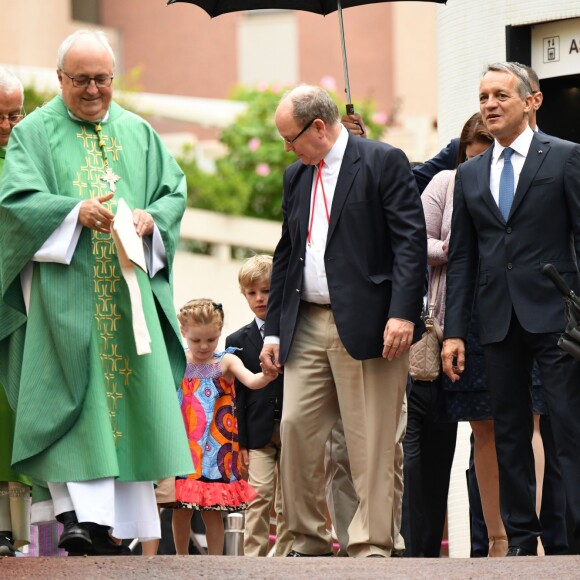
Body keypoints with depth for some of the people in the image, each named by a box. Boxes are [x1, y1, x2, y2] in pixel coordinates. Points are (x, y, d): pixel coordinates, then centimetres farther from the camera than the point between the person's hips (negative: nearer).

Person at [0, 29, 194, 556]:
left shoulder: (138, 133, 16)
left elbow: (175, 191, 14)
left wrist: (151, 218, -7)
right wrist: (75, 212, -21)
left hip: (128, 289, 4)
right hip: (63, 289, -4)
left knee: (128, 398, -1)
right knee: (72, 394, -13)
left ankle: (122, 522, 2)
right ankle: (83, 515, -19)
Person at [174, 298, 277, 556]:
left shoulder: (226, 362, -3)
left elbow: (251, 380, -21)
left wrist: (266, 376, -41)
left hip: (214, 448, -2)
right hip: (183, 446, 2)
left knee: (211, 511, 0)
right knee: (180, 510, 6)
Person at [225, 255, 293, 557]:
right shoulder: (238, 341, 8)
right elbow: (237, 395, 5)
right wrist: (240, 441, -1)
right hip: (259, 432, 0)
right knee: (260, 494, -9)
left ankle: (286, 555, 8)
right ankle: (254, 556, -7)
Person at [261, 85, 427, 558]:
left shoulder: (384, 162, -3)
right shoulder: (296, 176, 18)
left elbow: (411, 241, -10)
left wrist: (402, 313, -19)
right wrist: (274, 328, 16)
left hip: (367, 325, -6)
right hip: (307, 325, 6)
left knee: (371, 442, -5)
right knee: (297, 427, 1)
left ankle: (372, 548, 0)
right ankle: (309, 543, 10)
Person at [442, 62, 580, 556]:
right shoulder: (470, 174, 15)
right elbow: (462, 257, 14)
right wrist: (454, 330, 7)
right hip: (499, 322, 5)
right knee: (510, 434, 6)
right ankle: (522, 542, 10)